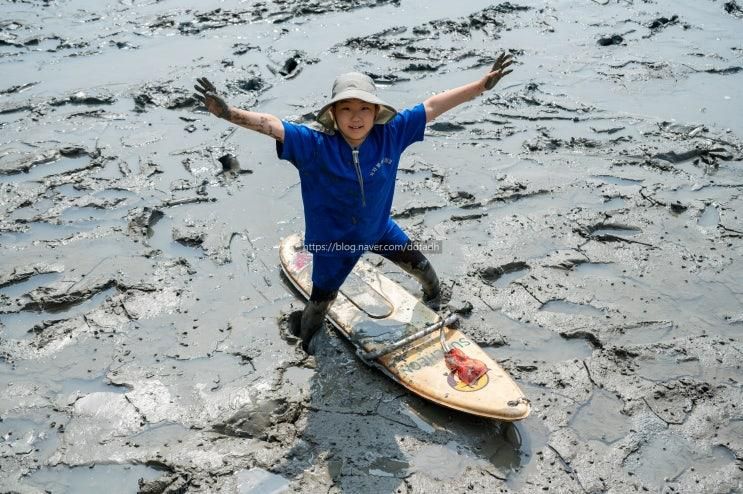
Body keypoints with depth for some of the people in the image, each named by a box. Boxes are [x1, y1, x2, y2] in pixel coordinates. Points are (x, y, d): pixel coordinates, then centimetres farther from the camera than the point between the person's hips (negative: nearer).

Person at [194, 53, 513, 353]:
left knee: (423, 269, 18)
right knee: (321, 303, 9)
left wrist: (482, 85, -16)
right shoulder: (315, 146, -29)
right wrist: (229, 114, -57)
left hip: (379, 228, 3)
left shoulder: (389, 134, -21)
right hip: (334, 240, -3)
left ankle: (434, 300, 57)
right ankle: (306, 348, 43)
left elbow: (433, 106, -17)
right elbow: (270, 125, -40)